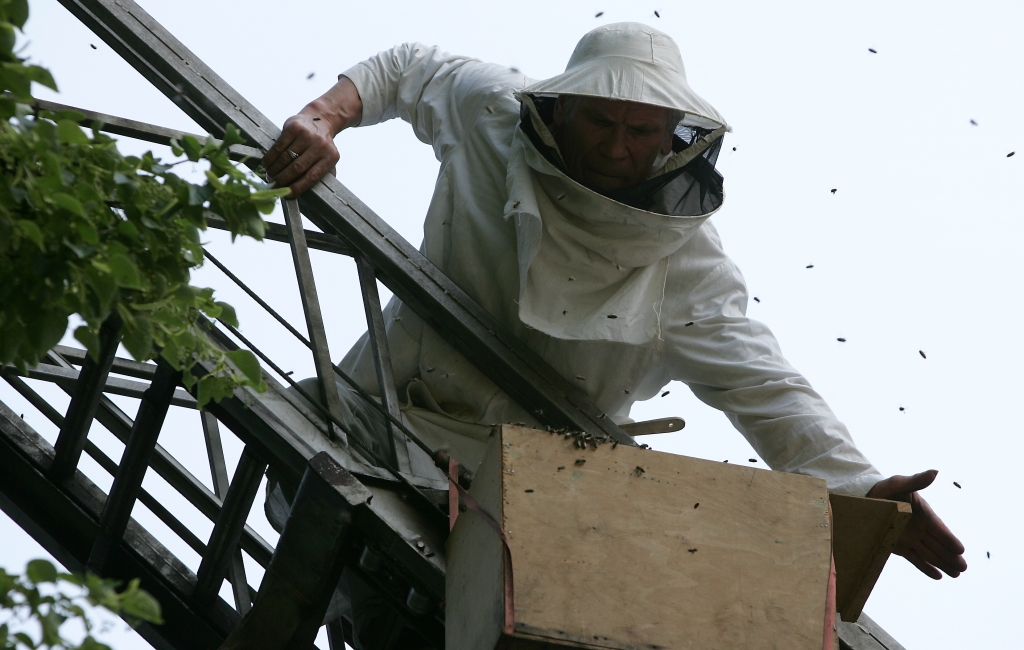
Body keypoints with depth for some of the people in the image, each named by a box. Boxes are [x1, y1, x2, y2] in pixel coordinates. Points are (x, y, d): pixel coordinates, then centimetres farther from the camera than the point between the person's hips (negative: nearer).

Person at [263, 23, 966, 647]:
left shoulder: (687, 255, -18)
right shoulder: (493, 110, -12)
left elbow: (763, 388, -24)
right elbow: (403, 69, 8)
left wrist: (862, 490, -38)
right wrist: (322, 121, -13)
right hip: (402, 396, 3)